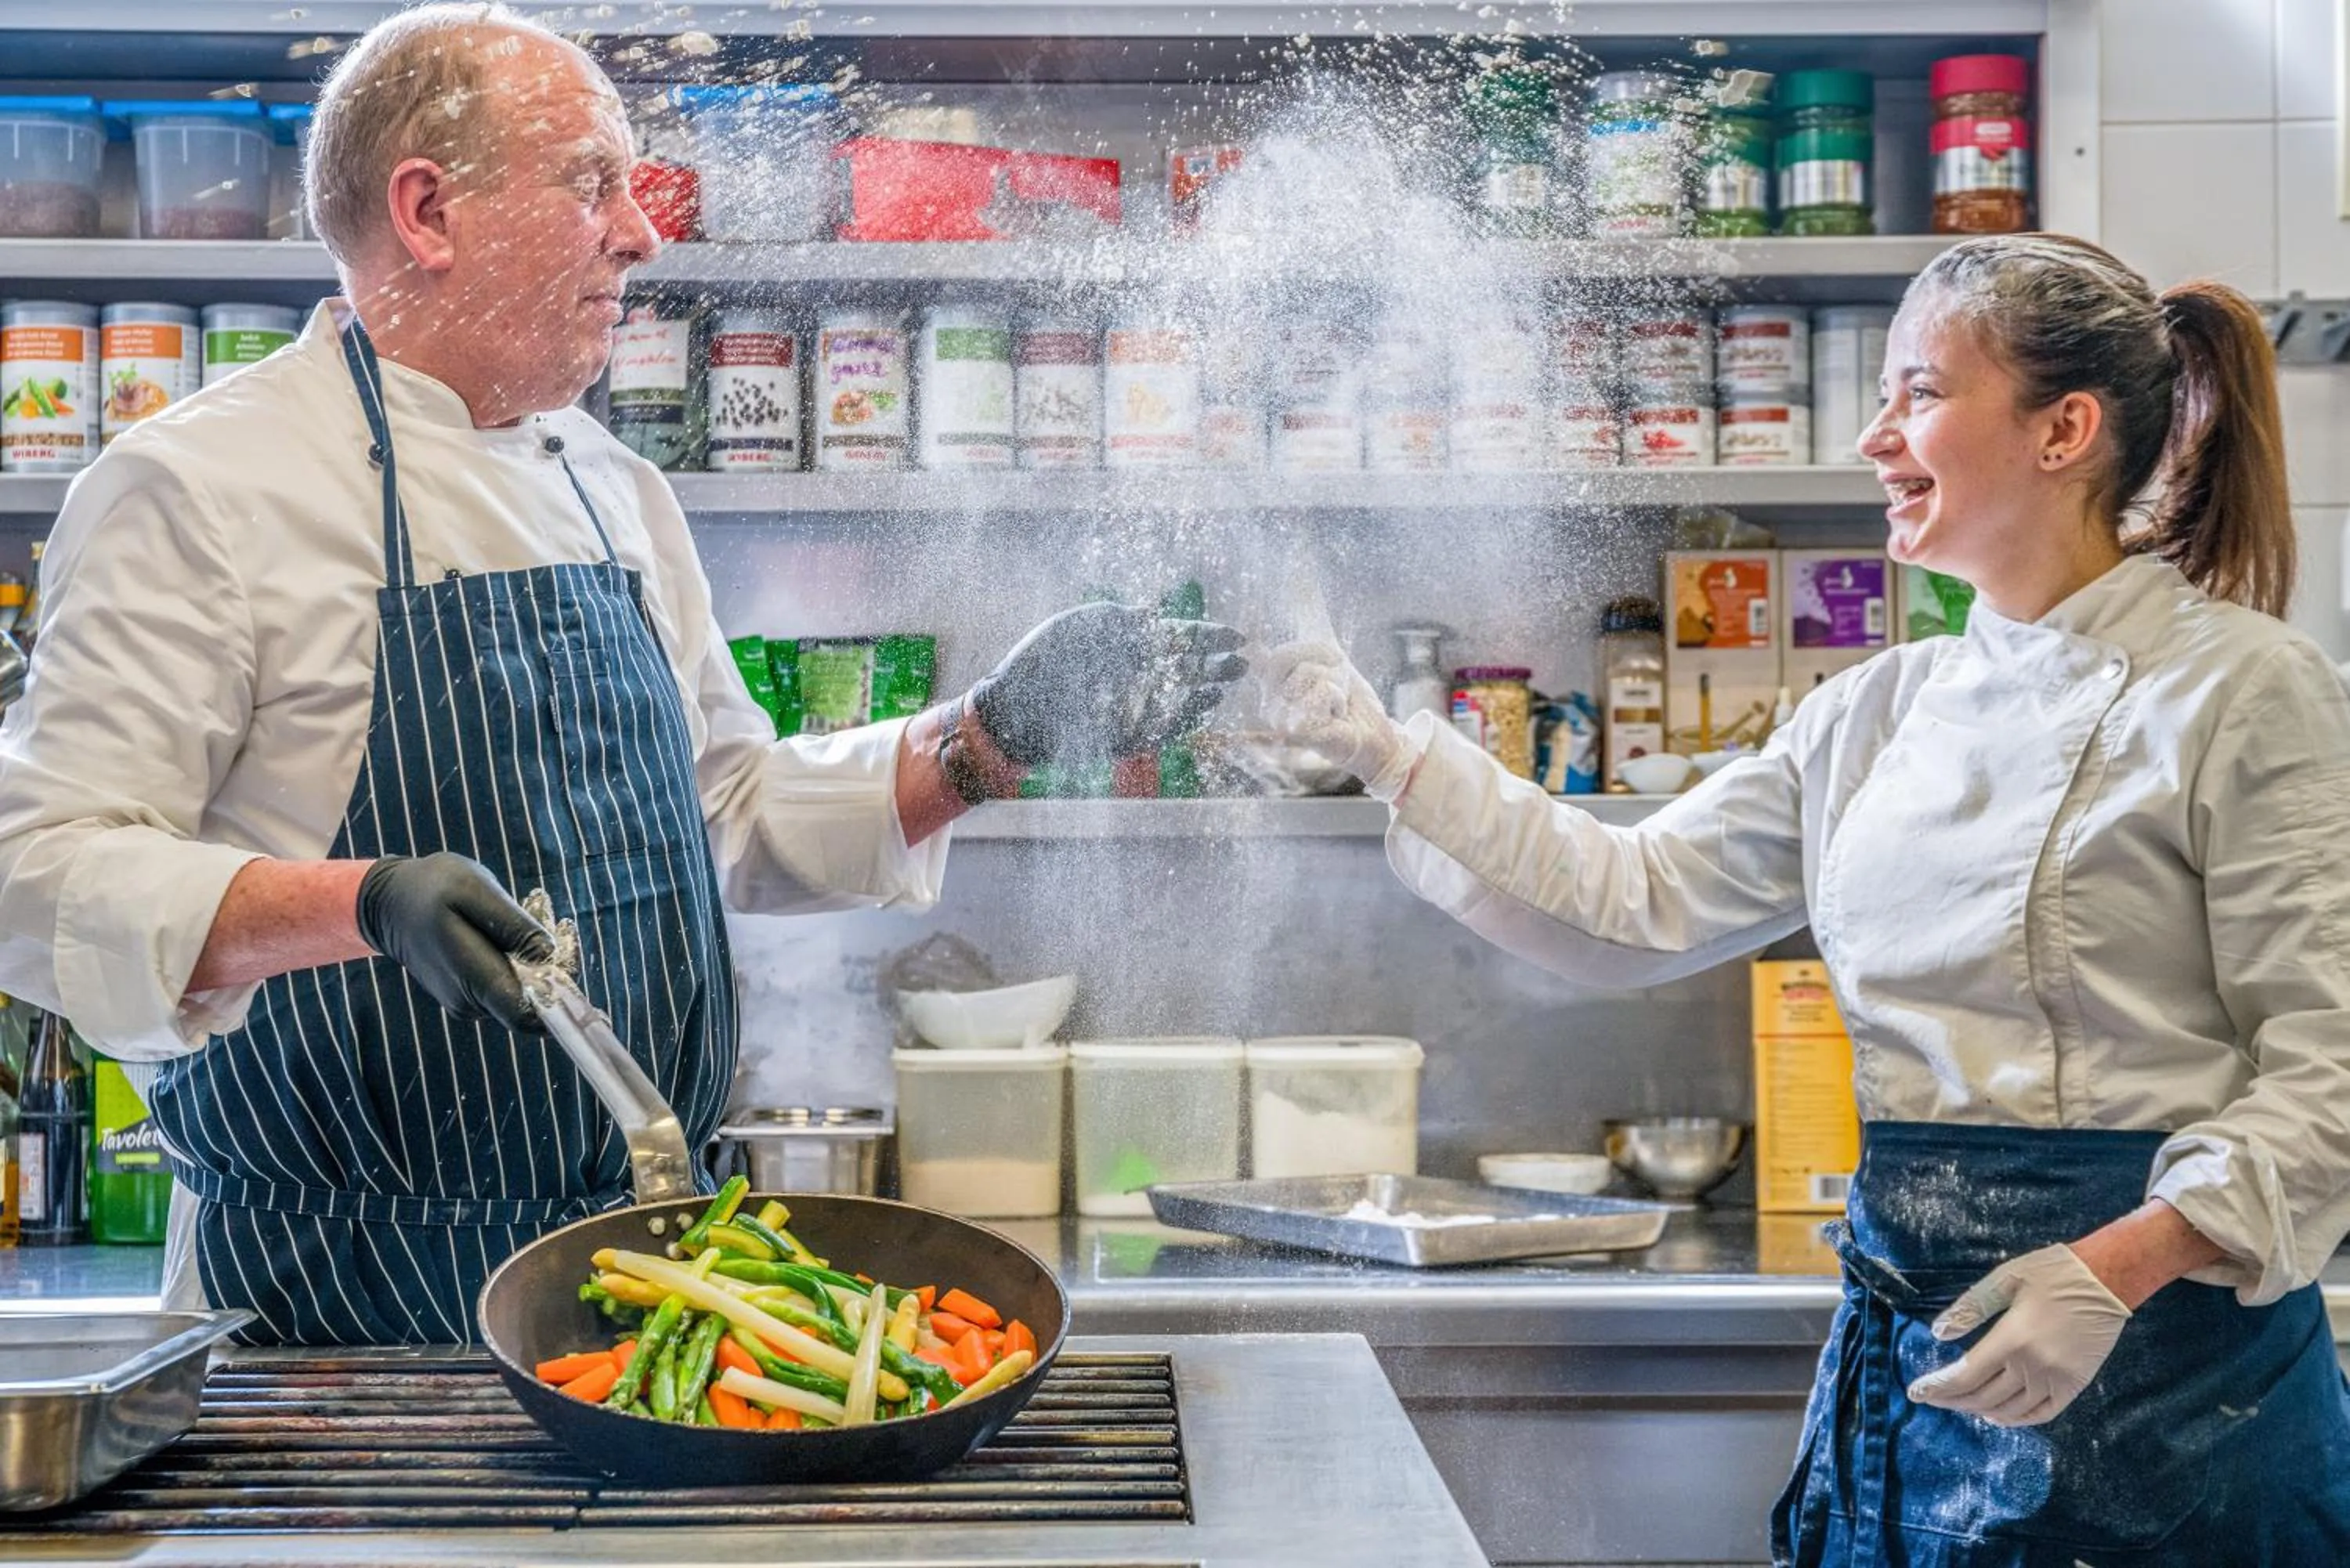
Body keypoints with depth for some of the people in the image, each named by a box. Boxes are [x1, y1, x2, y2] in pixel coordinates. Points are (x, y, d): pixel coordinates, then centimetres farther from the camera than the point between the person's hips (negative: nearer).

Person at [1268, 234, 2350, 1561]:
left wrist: (2116, 1267, -23)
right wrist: (1392, 759, 6)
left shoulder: (2242, 689, -9)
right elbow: (1638, 904, 12)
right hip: (1913, 1336, 6)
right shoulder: (1879, 714, 10)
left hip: (2159, 1346, -6)